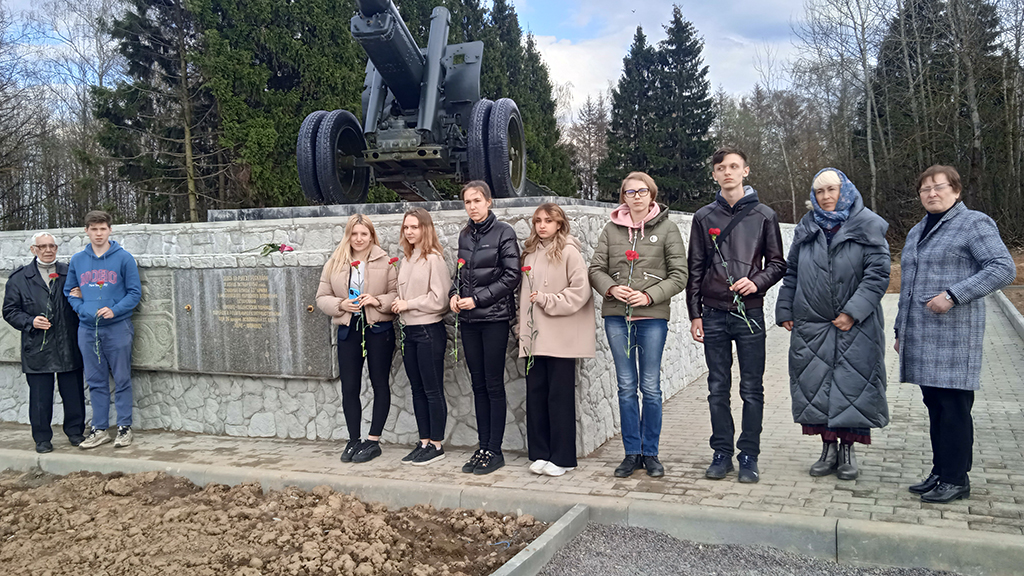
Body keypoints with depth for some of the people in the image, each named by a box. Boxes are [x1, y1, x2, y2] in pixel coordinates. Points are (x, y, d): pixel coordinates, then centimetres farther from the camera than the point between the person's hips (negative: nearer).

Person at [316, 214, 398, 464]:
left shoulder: (384, 262, -1)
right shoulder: (335, 264, 6)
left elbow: (397, 294, -2)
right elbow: (322, 297, 7)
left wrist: (378, 301, -19)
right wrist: (341, 304, -11)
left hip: (378, 330, -2)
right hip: (348, 330, 2)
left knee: (380, 385, 5)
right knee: (349, 388, 5)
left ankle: (373, 441, 15)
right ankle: (354, 440, 18)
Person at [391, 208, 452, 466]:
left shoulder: (433, 259, -12)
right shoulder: (407, 260, 12)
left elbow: (439, 299, -16)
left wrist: (408, 304, -10)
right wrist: (399, 305, 1)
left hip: (430, 331, -8)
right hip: (410, 331, 8)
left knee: (433, 391, 0)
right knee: (417, 389, 13)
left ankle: (436, 445, 9)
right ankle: (424, 442, 22)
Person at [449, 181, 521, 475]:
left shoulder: (503, 232, -5)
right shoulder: (465, 235, 13)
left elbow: (511, 276, -10)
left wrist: (478, 299, -14)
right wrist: (453, 294, 2)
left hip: (494, 318, -6)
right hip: (468, 319, 6)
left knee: (494, 385, -2)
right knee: (478, 384, 9)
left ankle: (495, 451, 6)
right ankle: (483, 447, 17)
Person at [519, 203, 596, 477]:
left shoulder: (568, 252, -5)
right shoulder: (530, 253, 15)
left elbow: (581, 290, -12)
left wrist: (547, 300, -12)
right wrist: (522, 325, 14)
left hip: (561, 338, -6)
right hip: (535, 336, 6)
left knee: (560, 396, -1)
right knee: (535, 393, 6)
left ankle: (562, 457, 8)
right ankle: (540, 454, 17)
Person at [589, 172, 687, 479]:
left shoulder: (667, 228, 2)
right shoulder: (611, 229, 8)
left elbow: (679, 275, -2)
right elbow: (596, 268, 7)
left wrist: (649, 296, -14)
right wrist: (611, 288, -13)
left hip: (652, 317, -2)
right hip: (616, 316, 2)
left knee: (650, 387, 3)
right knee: (626, 386, 7)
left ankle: (650, 453, 16)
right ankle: (632, 453, 16)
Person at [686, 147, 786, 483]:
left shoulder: (763, 215, 5)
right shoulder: (704, 217, 9)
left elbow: (778, 264, 7)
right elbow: (695, 269, 9)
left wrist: (757, 282, -13)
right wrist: (694, 313, 5)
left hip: (749, 313, -1)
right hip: (714, 314, 2)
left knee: (751, 389, 2)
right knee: (718, 389, 7)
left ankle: (749, 456, 12)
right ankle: (722, 454, 17)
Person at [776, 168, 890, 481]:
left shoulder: (867, 226, -1)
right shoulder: (806, 228, 12)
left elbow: (878, 273, -8)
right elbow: (792, 272, 16)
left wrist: (853, 312, -15)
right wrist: (785, 311, 8)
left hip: (855, 326, -3)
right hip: (811, 324, 4)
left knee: (852, 384, 0)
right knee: (816, 384, 4)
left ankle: (847, 449, 12)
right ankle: (828, 447, 16)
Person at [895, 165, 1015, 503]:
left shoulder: (975, 224, -4)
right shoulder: (917, 232, 20)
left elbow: (1004, 268, -15)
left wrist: (953, 295, -21)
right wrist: (901, 330, 22)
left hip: (953, 333, -7)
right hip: (922, 335, 8)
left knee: (953, 406, -4)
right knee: (934, 405, 12)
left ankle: (955, 479, 5)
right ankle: (941, 472, 21)